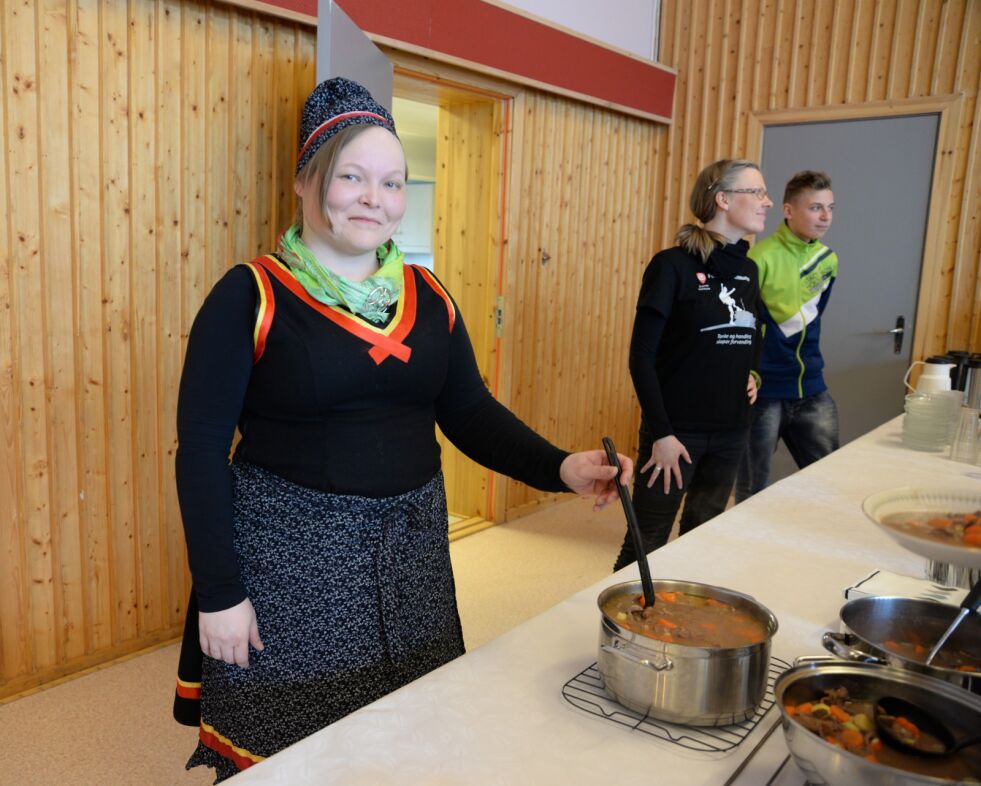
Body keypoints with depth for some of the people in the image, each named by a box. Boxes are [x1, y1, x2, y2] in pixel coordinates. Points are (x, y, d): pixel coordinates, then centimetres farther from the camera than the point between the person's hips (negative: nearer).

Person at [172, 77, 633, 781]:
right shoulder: (252, 297, -10)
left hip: (411, 553, 5)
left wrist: (560, 467, -15)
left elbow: (471, 413, 2)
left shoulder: (429, 299, 4)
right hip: (290, 557, -4)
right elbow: (202, 450, -10)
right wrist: (217, 594, -12)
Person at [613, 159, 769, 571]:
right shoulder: (673, 266, -12)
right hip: (677, 430, -6)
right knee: (647, 544, 2)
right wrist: (661, 433, -18)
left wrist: (751, 373, 4)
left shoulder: (747, 269, 8)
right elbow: (642, 356, -14)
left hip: (730, 433, 7)